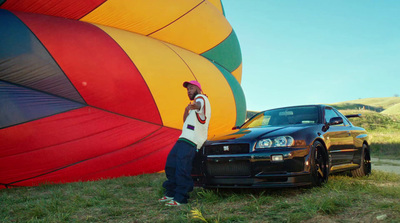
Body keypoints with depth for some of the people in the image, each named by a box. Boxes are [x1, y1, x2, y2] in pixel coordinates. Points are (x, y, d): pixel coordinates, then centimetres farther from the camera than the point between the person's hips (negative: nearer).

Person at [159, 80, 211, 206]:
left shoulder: (201, 97, 0)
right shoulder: (196, 102, 32)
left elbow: (198, 105, -29)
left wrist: (192, 106, -52)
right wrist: (187, 111, 10)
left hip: (191, 140, -10)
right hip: (185, 138, 10)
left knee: (182, 166, -19)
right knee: (171, 163, 6)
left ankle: (180, 198, -18)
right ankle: (171, 193, 15)